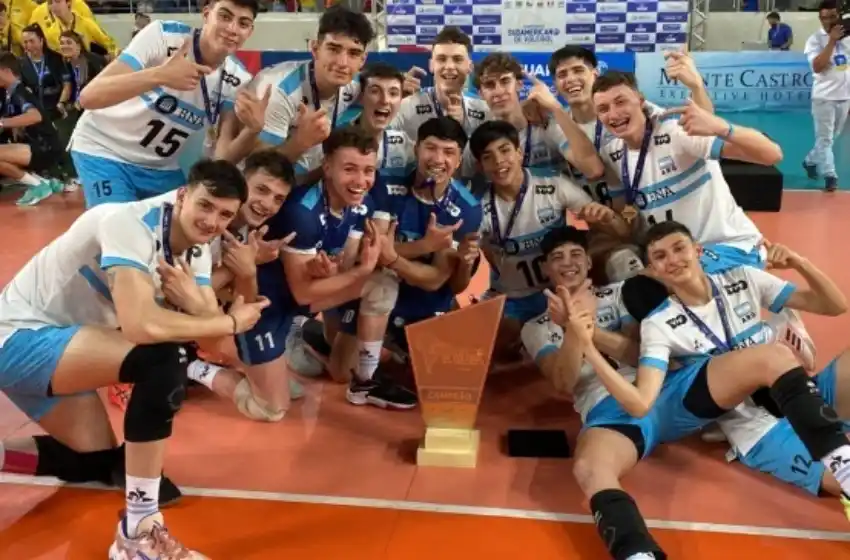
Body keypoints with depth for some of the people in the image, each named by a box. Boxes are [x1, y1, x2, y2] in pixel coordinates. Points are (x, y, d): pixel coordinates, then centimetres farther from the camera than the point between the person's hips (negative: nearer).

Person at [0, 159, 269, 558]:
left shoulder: (195, 248, 0)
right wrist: (232, 322, -26)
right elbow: (141, 326, -38)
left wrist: (191, 298, -27)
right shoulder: (129, 224, -25)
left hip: (53, 342, 9)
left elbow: (213, 333, -5)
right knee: (162, 360, -28)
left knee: (97, 462, 18)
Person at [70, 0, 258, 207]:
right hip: (103, 151, -4)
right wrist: (160, 75, -45)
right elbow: (89, 97, -31)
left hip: (162, 168, 5)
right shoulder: (162, 36, -23)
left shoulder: (238, 81, -11)